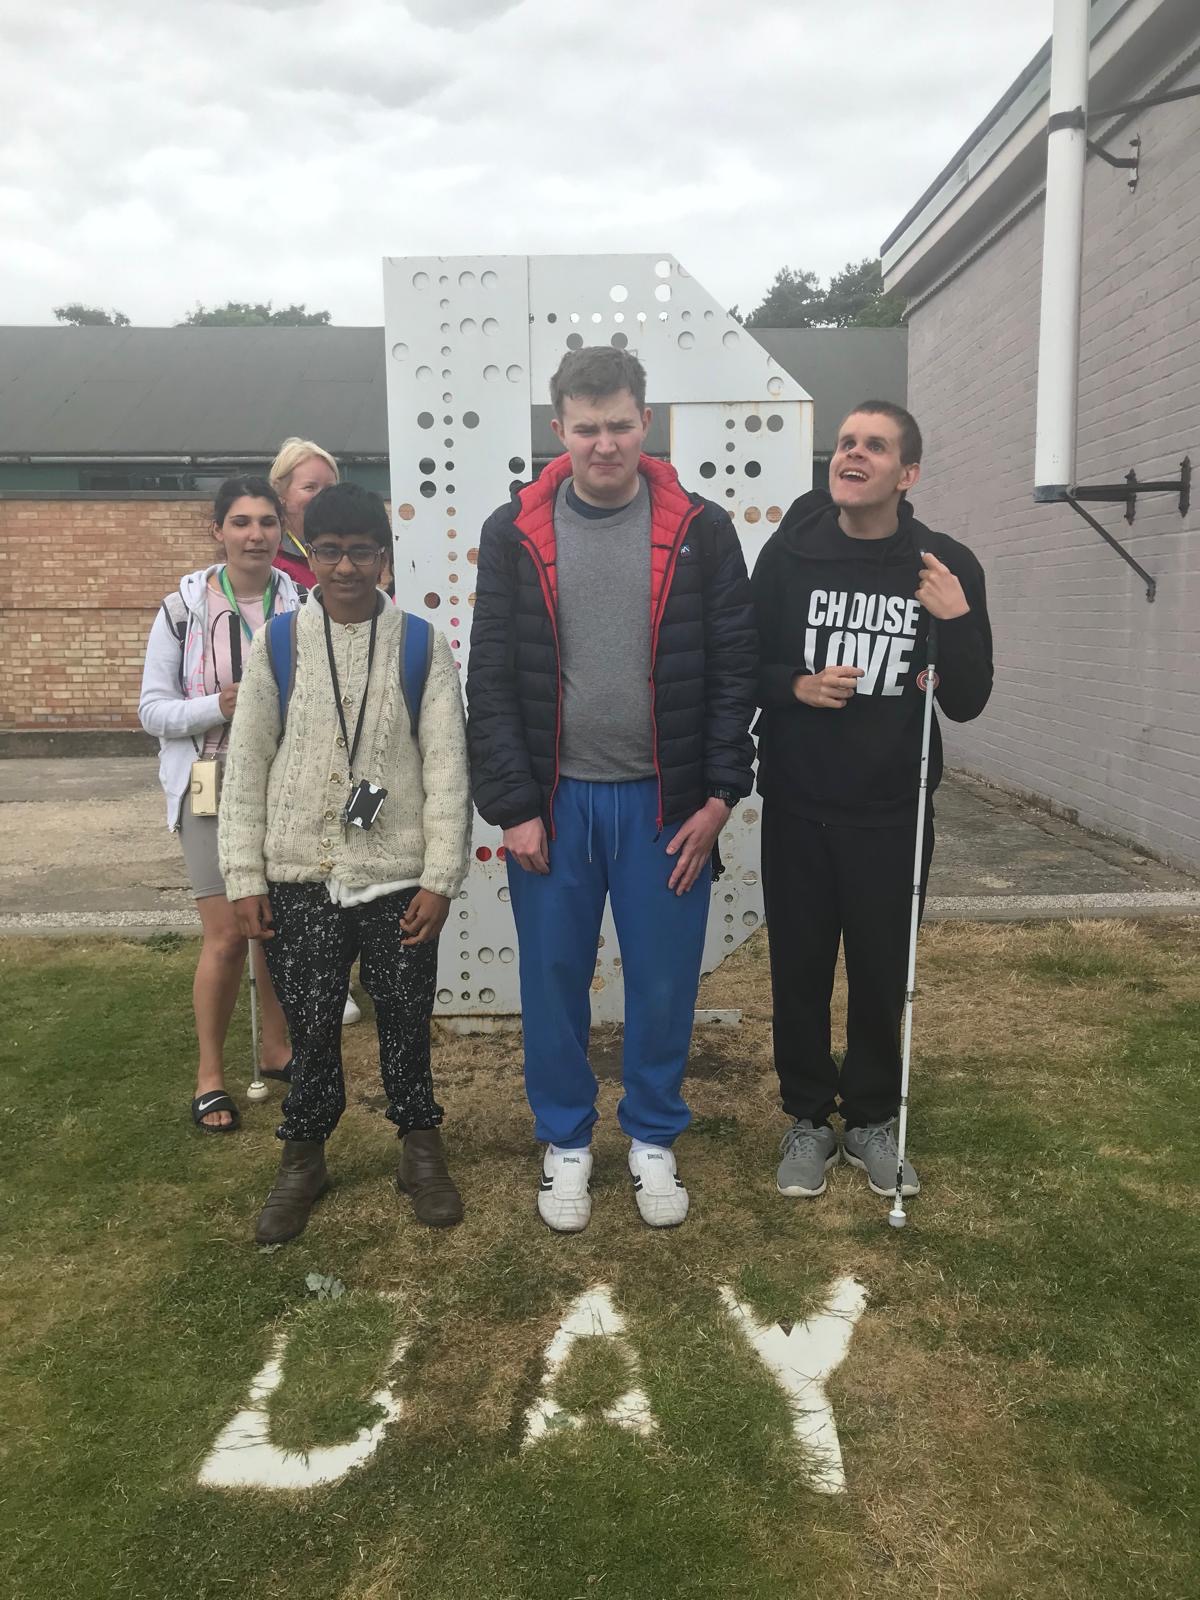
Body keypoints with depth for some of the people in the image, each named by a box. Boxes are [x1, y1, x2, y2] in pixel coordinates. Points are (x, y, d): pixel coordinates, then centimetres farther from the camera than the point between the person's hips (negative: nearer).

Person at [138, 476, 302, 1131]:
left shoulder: (302, 605, -1)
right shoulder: (184, 607, -4)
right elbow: (153, 709, -3)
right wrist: (220, 706, -18)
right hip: (213, 787, -2)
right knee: (228, 935, -4)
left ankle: (276, 1047, 33)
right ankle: (210, 1075, 15)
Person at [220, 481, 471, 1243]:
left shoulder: (423, 645, -2)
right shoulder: (276, 646, 1)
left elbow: (447, 768, -4)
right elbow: (247, 767, 3)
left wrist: (440, 877, -8)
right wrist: (245, 877, 0)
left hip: (398, 880, -1)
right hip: (301, 880, 1)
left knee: (407, 1021, 11)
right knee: (311, 1027, 11)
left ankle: (421, 1148, 31)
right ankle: (304, 1158, 31)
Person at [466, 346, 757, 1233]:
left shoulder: (702, 531, -1)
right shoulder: (514, 533, 0)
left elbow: (735, 672, 0)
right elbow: (491, 682, -2)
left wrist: (719, 796, -5)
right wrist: (514, 806, -7)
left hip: (664, 802, 0)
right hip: (553, 801, 1)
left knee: (664, 981, 9)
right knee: (553, 978, 10)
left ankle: (654, 1141, 31)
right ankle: (566, 1142, 30)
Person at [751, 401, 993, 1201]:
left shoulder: (947, 566, -3)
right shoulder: (789, 554, -5)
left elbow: (967, 703, -2)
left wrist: (957, 622, -18)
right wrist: (796, 686, -19)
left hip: (893, 813, 1)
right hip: (797, 810, 0)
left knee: (882, 974, 12)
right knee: (800, 970, 10)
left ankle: (874, 1120, 33)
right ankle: (808, 1120, 29)